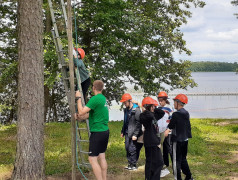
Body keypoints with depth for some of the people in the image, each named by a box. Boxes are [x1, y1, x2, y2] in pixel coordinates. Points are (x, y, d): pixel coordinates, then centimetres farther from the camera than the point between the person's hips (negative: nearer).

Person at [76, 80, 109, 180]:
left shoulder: (95, 99, -17)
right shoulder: (103, 98, 11)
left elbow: (81, 112, -18)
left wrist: (78, 98, -8)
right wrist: (81, 117, 18)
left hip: (97, 132, -9)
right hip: (105, 131, 9)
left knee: (92, 159, -5)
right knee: (102, 157, 14)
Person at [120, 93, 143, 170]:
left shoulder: (136, 110, -14)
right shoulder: (126, 110, 12)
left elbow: (138, 123, -16)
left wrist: (135, 134, -18)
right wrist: (122, 131, 22)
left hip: (133, 134, -8)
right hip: (127, 133, 8)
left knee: (132, 149, -7)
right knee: (127, 148, 10)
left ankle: (133, 165, 5)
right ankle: (130, 163, 21)